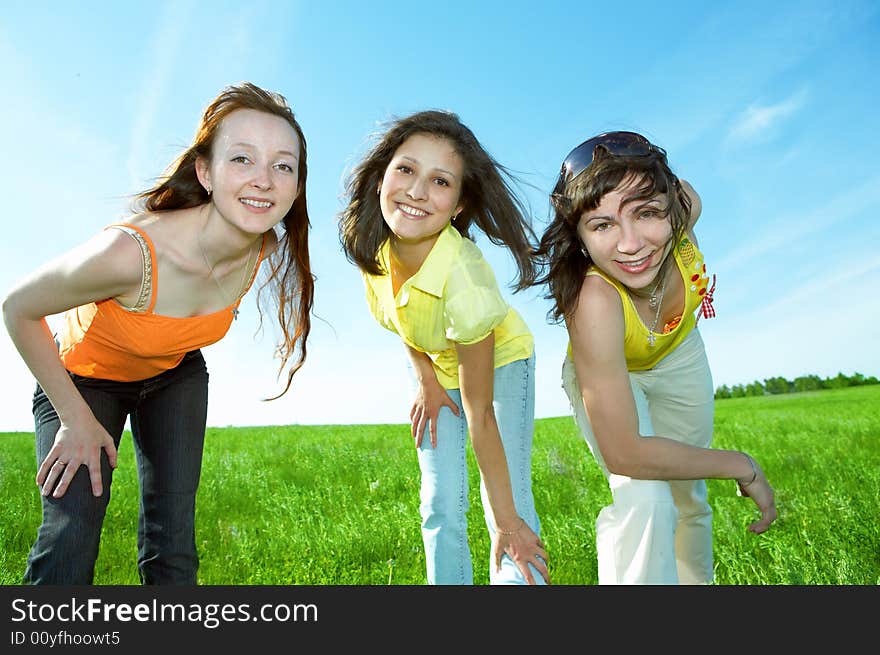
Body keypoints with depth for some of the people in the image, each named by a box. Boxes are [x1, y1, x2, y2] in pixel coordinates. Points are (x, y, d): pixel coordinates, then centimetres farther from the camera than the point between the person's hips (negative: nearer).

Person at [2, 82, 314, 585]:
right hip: (83, 376, -3)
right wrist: (76, 418, -18)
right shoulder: (130, 252, -41)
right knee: (70, 532, -15)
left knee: (173, 534, 2)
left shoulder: (265, 249, -24)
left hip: (175, 377, 4)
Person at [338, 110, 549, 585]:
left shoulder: (465, 284, -41)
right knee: (441, 507, 4)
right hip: (434, 364, 5)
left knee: (513, 511, -12)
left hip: (499, 361, -4)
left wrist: (506, 524, -23)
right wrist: (426, 380, -3)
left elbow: (480, 414, -31)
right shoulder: (372, 243, -26)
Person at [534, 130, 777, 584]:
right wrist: (741, 466, -30)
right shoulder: (593, 301, -46)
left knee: (689, 499, 17)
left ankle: (694, 580, 45)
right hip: (605, 376, -5)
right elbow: (624, 455, -41)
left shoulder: (684, 205, -34)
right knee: (645, 500, -26)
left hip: (678, 357, 5)